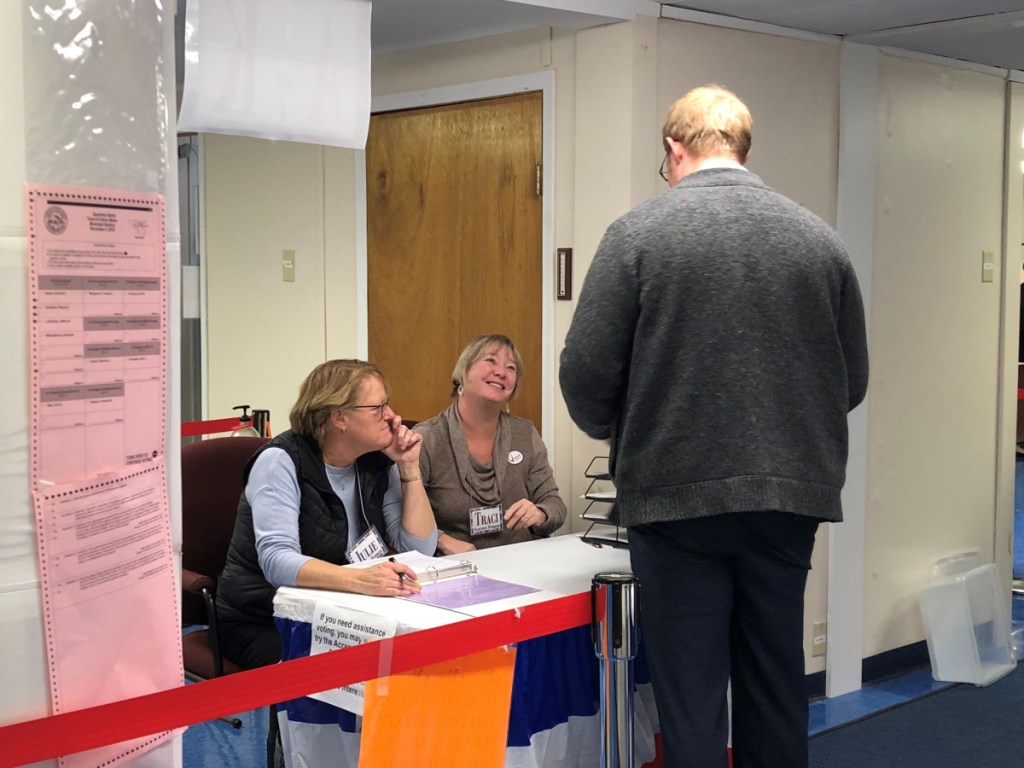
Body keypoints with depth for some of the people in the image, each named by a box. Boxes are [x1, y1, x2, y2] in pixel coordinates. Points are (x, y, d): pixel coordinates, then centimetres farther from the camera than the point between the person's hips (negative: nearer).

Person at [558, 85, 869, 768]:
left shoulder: (639, 233, -6)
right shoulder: (820, 239, 4)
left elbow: (586, 373, -8)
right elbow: (852, 380, 9)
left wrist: (622, 432, 13)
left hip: (678, 490, -3)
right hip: (791, 494, 4)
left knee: (690, 697, 6)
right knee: (777, 692, 16)